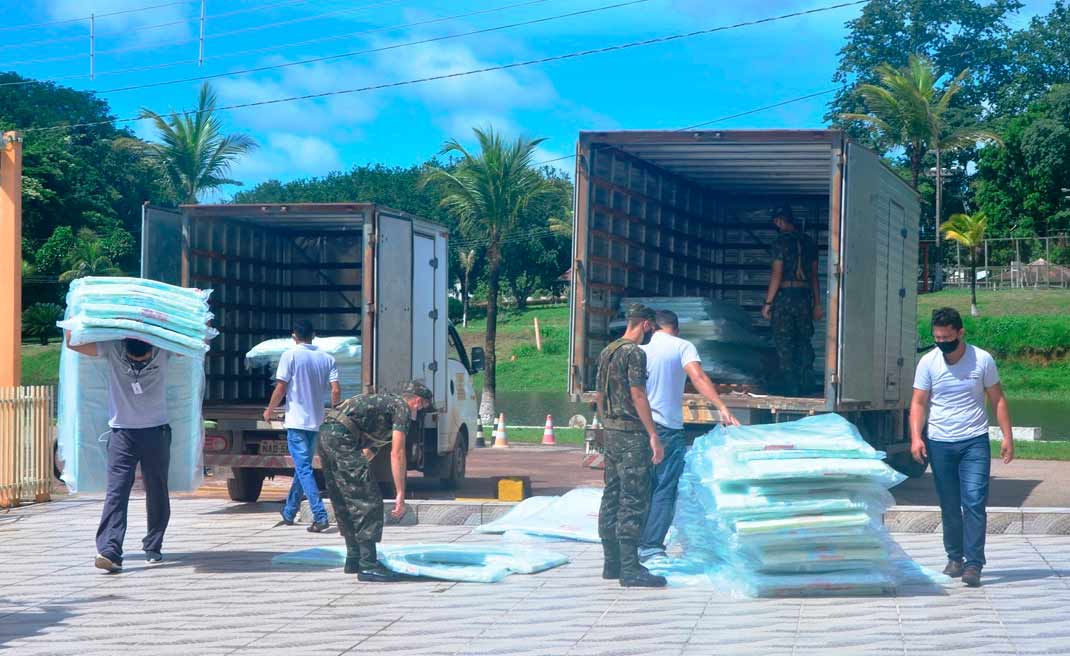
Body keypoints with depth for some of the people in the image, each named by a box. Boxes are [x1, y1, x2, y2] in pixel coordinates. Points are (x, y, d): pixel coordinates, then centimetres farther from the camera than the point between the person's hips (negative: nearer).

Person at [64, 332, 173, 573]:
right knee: (116, 491, -13)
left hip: (156, 431, 1)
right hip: (122, 432, -1)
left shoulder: (164, 351, -5)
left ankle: (153, 547, 21)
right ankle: (109, 551, -22)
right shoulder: (112, 349, -7)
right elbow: (72, 343, -6)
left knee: (157, 492, 6)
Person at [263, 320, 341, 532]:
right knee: (303, 467, 18)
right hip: (317, 422, 5)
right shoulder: (328, 359, 5)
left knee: (303, 469, -8)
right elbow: (336, 391, -2)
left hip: (296, 421, -5)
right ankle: (289, 512, 30)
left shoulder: (290, 356, -7)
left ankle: (320, 516, -20)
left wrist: (269, 411, 6)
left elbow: (280, 389, -9)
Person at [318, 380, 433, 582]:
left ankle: (353, 560, 27)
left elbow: (368, 450, 37)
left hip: (326, 437, 10)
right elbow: (397, 453, -7)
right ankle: (368, 565, -6)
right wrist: (401, 495, -8)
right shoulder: (402, 408, 2)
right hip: (343, 438, -10)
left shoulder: (384, 402, 30)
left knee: (344, 503, 19)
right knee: (369, 503, -6)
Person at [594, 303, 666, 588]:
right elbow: (638, 395, -17)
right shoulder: (634, 352, -12)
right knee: (634, 502, -9)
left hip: (611, 433, 9)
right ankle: (630, 569, -11)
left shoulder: (606, 352, 15)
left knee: (611, 498, 11)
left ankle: (612, 564, 16)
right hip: (632, 435, -9)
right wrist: (653, 435, -16)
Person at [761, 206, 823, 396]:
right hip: (805, 296, 6)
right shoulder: (808, 241, 11)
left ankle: (790, 388, -2)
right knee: (804, 342, 12)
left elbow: (777, 274, -11)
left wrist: (768, 303, -7)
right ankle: (807, 386, 10)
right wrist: (817, 304, 16)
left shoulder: (782, 241, -8)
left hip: (785, 296, -6)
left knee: (784, 344, 0)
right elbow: (814, 275, 13)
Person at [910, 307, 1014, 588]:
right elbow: (919, 403, 0)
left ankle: (974, 564, -11)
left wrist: (1007, 436, -4)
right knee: (949, 507, 8)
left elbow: (997, 399, 3)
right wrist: (916, 437, -13)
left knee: (974, 502, -12)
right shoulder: (928, 362, -1)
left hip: (975, 442, -2)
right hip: (940, 444, 2)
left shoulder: (982, 360, -3)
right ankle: (955, 558, 22)